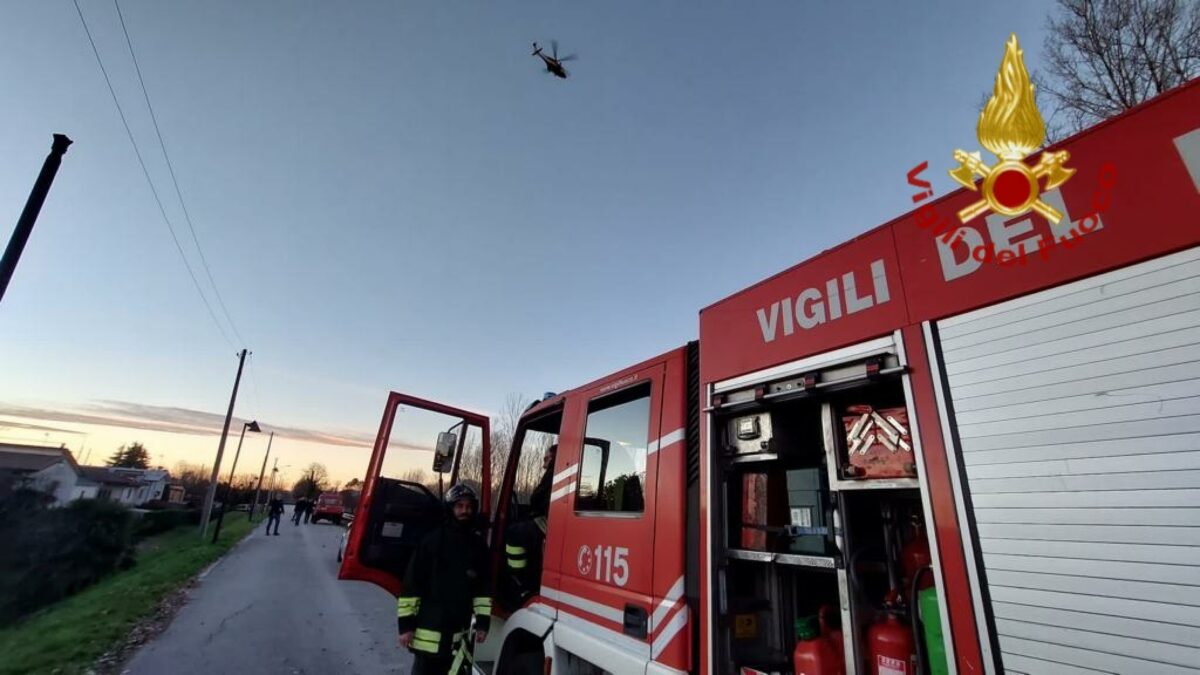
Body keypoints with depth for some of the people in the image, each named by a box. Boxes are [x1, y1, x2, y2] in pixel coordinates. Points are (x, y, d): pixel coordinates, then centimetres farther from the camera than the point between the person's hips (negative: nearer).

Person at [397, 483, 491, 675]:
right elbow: (411, 583, -7)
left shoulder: (478, 544, 3)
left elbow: (484, 586, 6)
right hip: (429, 627, -3)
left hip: (459, 628, 3)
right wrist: (405, 623, -8)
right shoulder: (432, 540, -8)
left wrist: (483, 621, 3)